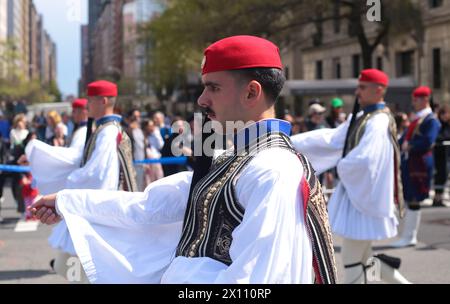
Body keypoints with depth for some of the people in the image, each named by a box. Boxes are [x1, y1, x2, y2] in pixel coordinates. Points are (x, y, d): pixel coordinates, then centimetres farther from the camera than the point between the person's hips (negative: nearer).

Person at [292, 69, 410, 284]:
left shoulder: (378, 122, -19)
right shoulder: (360, 118, 10)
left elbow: (363, 160, -30)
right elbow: (330, 138, 10)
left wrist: (341, 167, -10)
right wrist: (292, 142, 3)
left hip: (364, 196, -9)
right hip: (355, 192, 9)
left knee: (351, 260, -1)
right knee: (362, 259, 17)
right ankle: (400, 280, 30)